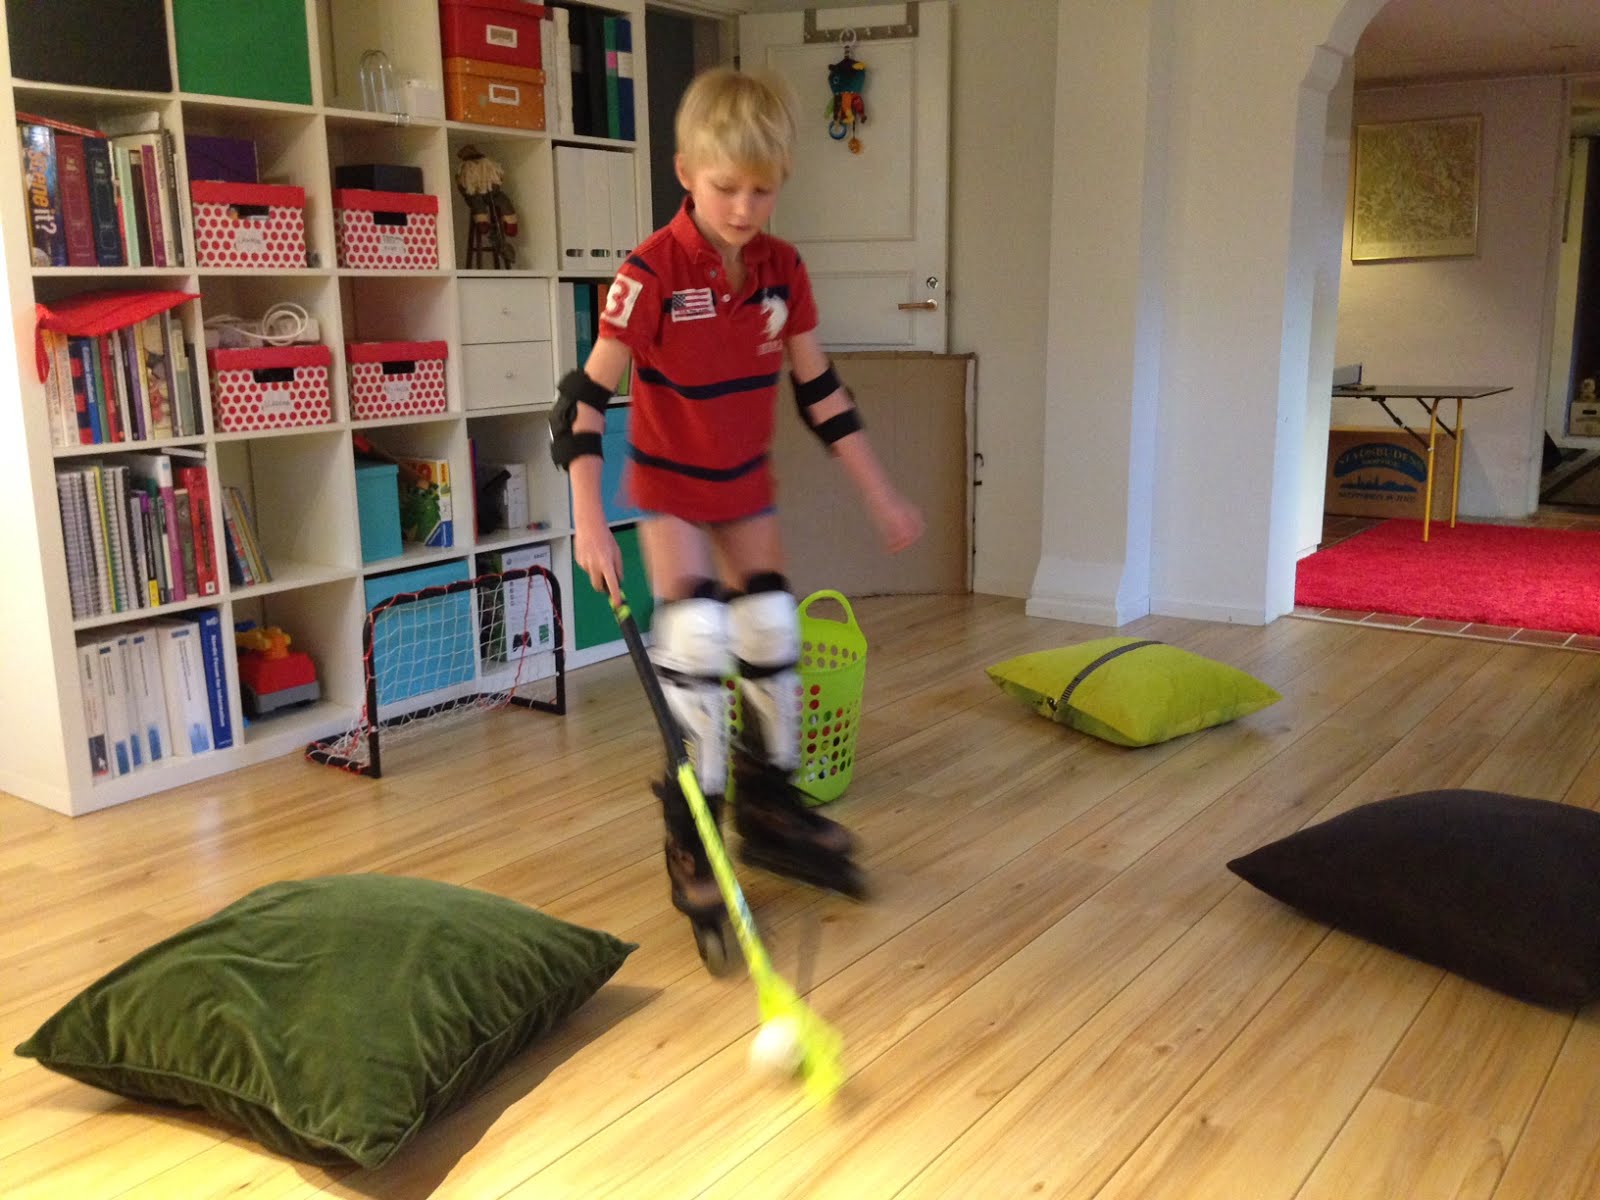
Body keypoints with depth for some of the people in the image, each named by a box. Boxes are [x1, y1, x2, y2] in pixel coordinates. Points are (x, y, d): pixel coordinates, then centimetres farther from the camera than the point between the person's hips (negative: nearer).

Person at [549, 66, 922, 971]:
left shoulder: (782, 269, -6)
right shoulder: (653, 271, -22)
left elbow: (822, 391, 2)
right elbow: (588, 395, -23)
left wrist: (882, 496, 3)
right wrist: (589, 520, -31)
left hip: (747, 485, 5)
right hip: (669, 486, -5)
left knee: (774, 637, 9)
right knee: (699, 639, -16)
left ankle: (770, 807, 28)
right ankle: (693, 845, -2)